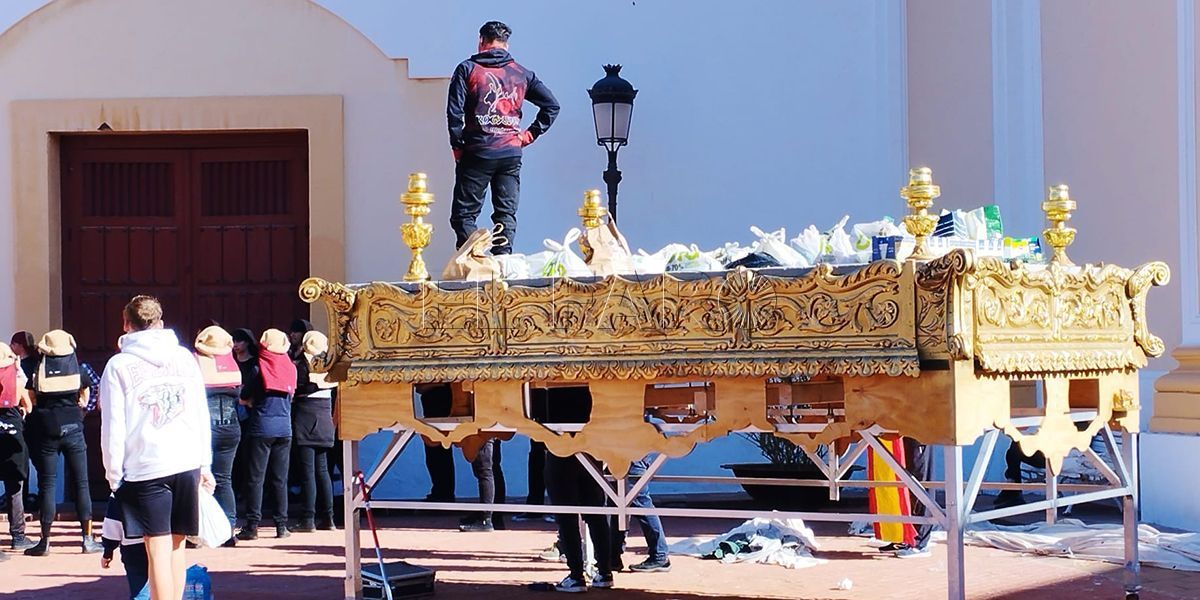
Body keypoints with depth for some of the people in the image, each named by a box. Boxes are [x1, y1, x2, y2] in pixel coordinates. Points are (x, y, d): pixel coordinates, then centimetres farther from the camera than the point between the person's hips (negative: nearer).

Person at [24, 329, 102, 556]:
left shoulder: (38, 367, -2)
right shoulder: (76, 365, 1)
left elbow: (30, 398, 1)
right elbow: (85, 393, 10)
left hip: (46, 429, -1)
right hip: (73, 428, 1)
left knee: (47, 485, 3)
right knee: (81, 483, 5)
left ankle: (45, 541, 3)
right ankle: (88, 539, 4)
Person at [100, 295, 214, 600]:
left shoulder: (119, 365, -2)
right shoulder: (185, 357, 9)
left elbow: (113, 427, -4)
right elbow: (202, 415, 10)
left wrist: (114, 475, 3)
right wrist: (205, 464, 15)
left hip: (144, 468, -3)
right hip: (187, 462, 3)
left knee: (158, 550, -4)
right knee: (177, 544, 12)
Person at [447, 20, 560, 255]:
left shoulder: (467, 69, 1)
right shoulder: (521, 74, 11)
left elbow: (454, 110, -9)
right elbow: (551, 105, 12)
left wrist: (457, 145, -1)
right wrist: (530, 135, 12)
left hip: (477, 153, -3)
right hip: (511, 155, 3)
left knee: (464, 213, 1)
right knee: (506, 214, 8)